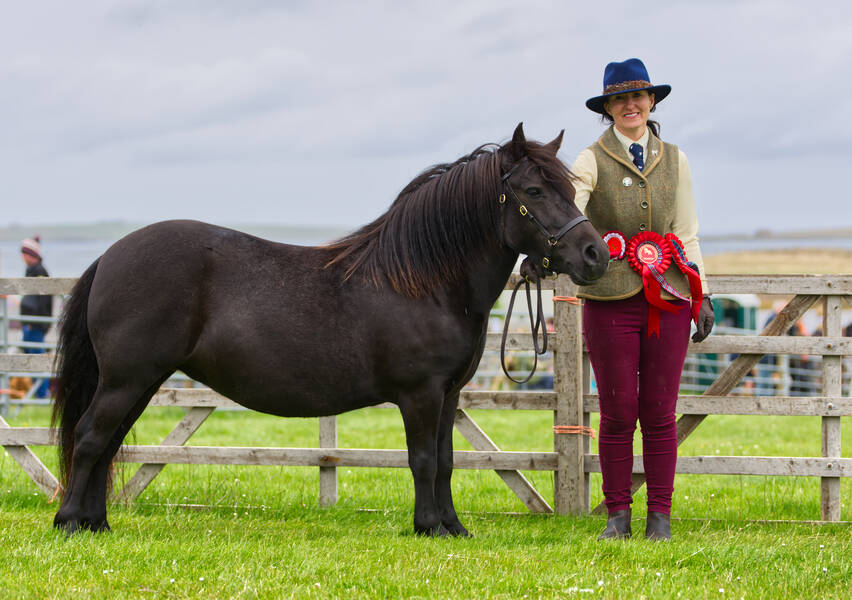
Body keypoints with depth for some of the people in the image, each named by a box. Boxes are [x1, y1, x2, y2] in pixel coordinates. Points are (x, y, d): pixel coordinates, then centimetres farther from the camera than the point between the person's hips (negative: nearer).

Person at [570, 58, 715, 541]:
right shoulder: (592, 162, -1)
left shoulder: (675, 161, 10)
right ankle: (618, 515, 11)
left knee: (660, 413, 4)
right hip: (611, 300, -2)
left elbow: (688, 233, 13)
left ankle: (660, 516, 11)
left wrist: (702, 294, 9)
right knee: (618, 412, 1)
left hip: (667, 298, 2)